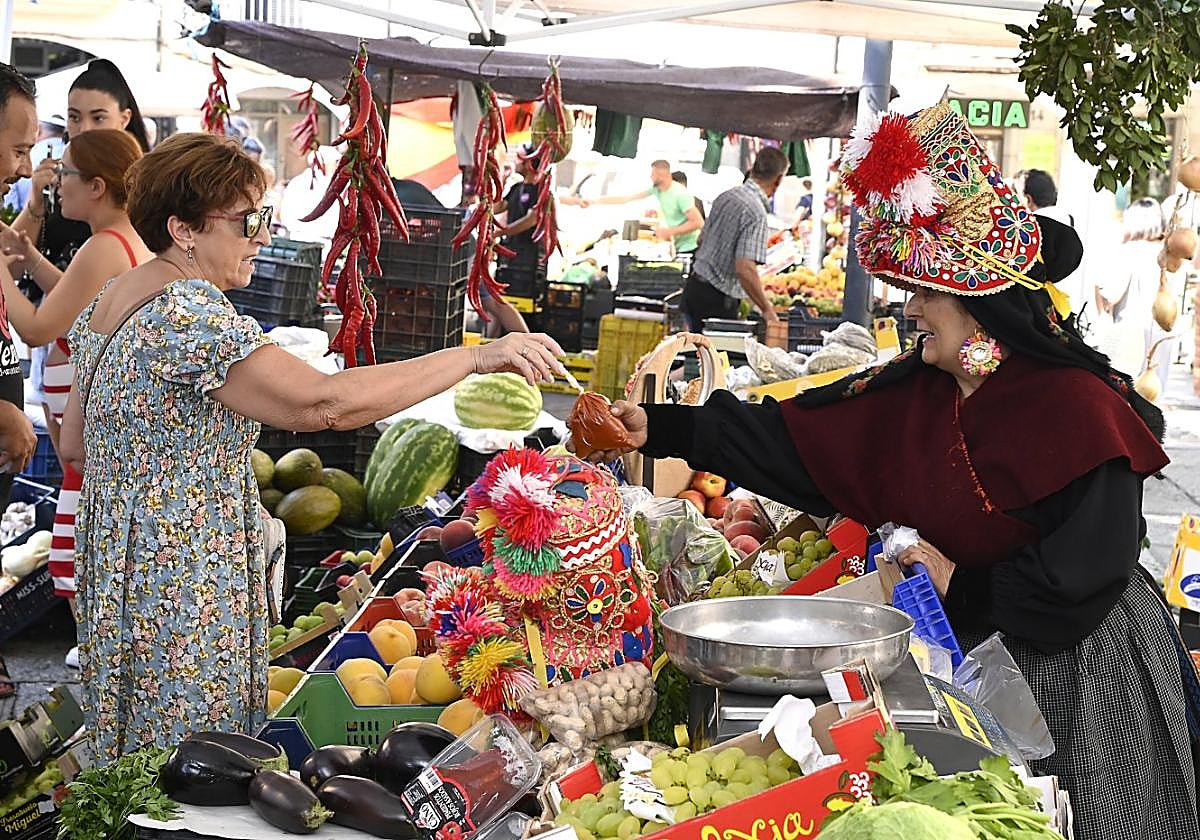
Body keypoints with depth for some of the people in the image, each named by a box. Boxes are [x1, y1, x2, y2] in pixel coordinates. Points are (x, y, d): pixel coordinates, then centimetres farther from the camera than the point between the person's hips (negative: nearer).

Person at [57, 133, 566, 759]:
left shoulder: (111, 300, 8)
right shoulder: (188, 313, -24)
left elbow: (75, 444, 16)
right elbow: (321, 401, -34)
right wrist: (475, 356, -31)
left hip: (116, 560, 10)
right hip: (182, 585, -10)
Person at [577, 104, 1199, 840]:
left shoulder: (1079, 411, -22)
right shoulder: (914, 392, -1)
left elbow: (1082, 585, -24)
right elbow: (791, 439, 1)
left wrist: (959, 585, -18)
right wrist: (661, 429, -3)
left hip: (1072, 675, -6)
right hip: (965, 652, 6)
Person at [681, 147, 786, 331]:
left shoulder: (726, 196, 6)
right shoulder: (756, 213, -20)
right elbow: (745, 269, -28)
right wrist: (767, 310, -21)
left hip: (694, 287, 8)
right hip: (717, 300, -8)